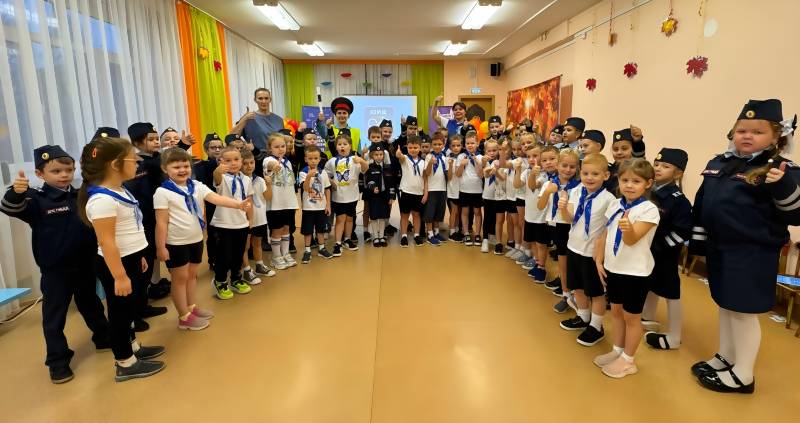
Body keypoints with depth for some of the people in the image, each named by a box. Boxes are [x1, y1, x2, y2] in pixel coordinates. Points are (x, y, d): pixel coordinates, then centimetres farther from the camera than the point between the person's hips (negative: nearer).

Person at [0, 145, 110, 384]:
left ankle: (104, 338, 38)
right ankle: (58, 361, 17)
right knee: (54, 315, 5)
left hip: (85, 264, 4)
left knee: (91, 304, 21)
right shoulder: (37, 200, -10)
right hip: (55, 269, -4)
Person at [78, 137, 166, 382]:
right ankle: (125, 364, 20)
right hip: (115, 263, -9)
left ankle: (133, 348, 40)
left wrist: (138, 257, 22)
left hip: (130, 258, 9)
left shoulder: (120, 191, 6)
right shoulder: (102, 200, -24)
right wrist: (119, 276, -23)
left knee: (129, 308, 22)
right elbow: (106, 242, -25)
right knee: (120, 311, 5)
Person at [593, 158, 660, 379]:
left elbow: (632, 240, -27)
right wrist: (599, 261, 5)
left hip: (635, 271, -6)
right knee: (616, 311, 19)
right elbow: (605, 235, 9)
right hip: (613, 268, 6)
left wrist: (628, 229, -48)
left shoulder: (649, 209, -17)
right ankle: (617, 351, 36)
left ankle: (628, 360, 24)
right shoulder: (615, 205, 2)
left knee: (631, 317, 8)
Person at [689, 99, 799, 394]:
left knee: (743, 310, 4)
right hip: (719, 249, 6)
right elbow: (702, 204, 14)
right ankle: (725, 358, 35)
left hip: (753, 254, -6)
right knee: (725, 305, 18)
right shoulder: (719, 164, 7)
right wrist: (698, 239, 14)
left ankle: (743, 374, 21)